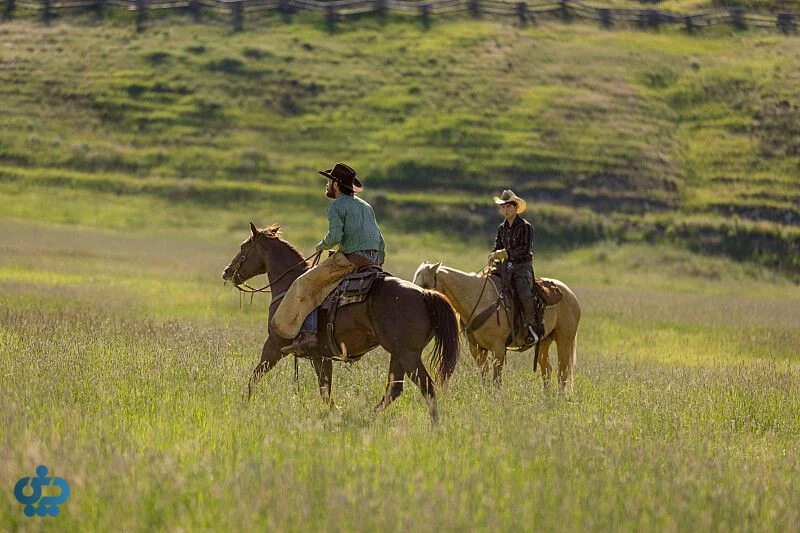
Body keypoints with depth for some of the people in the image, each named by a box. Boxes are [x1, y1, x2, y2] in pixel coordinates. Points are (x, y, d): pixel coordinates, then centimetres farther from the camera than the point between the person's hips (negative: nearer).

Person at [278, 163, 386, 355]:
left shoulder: (336, 206, -5)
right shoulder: (365, 206, 22)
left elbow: (335, 236, -17)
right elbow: (380, 239, 23)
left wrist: (322, 246, 2)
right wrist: (380, 263, 29)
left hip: (352, 258, -9)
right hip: (373, 259, 9)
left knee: (308, 285, -7)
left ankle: (308, 334, -21)